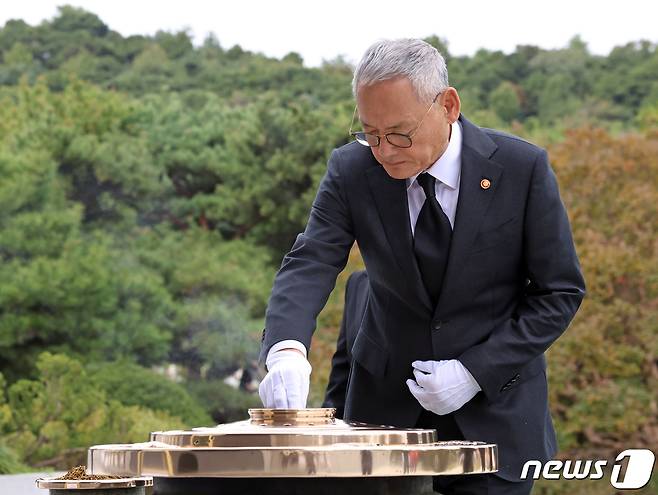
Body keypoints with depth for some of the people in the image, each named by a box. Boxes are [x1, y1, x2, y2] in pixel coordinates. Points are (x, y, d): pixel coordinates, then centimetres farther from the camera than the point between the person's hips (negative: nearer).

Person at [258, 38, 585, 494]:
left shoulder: (522, 168, -13)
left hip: (494, 413, -2)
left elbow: (560, 292, -8)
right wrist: (286, 350, -39)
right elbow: (310, 266, -18)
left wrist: (475, 372, -17)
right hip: (388, 404, 2)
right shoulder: (351, 171, -8)